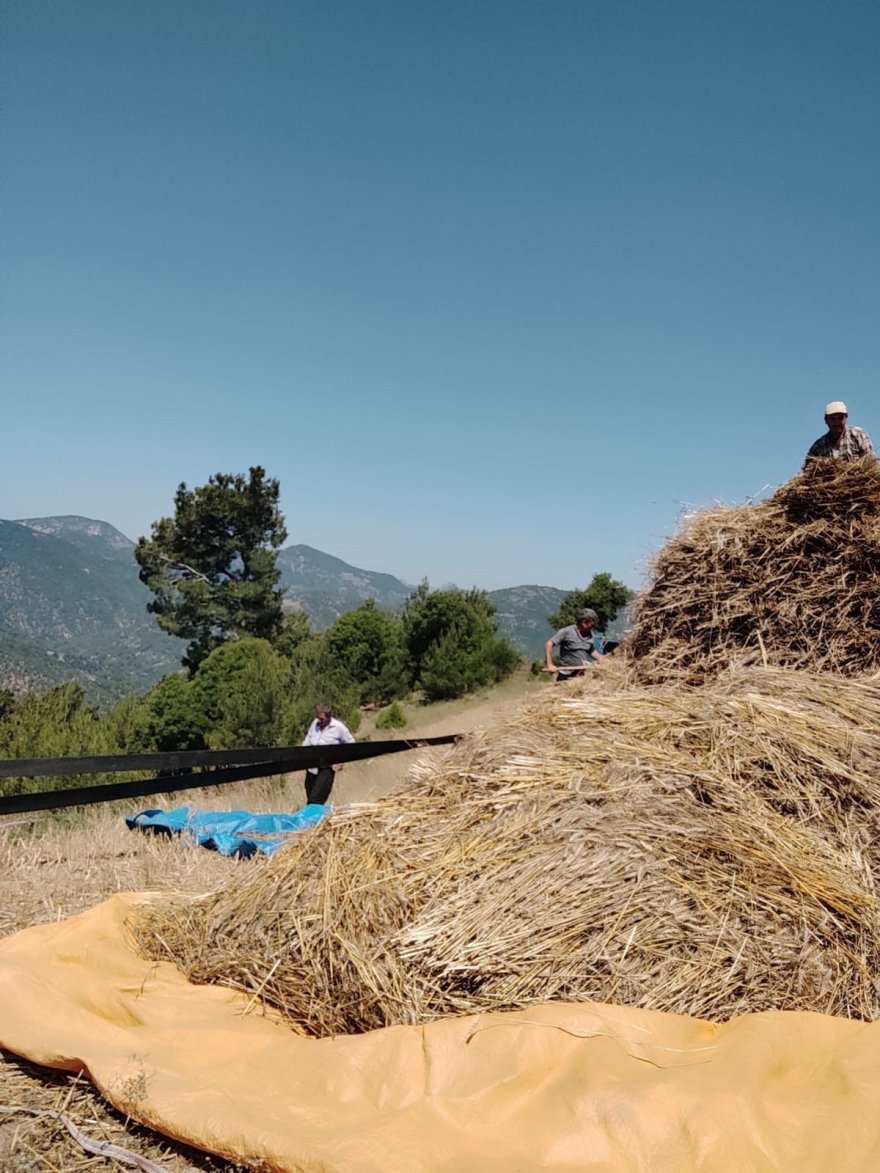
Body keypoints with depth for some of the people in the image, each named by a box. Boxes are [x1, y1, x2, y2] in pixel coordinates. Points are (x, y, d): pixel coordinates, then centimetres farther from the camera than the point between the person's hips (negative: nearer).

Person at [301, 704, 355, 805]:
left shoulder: (339, 727, -9)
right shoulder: (315, 723, 4)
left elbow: (350, 744, 2)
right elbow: (308, 739, 20)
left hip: (326, 768, -6)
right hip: (312, 767, 6)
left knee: (315, 800, -17)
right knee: (310, 799, 10)